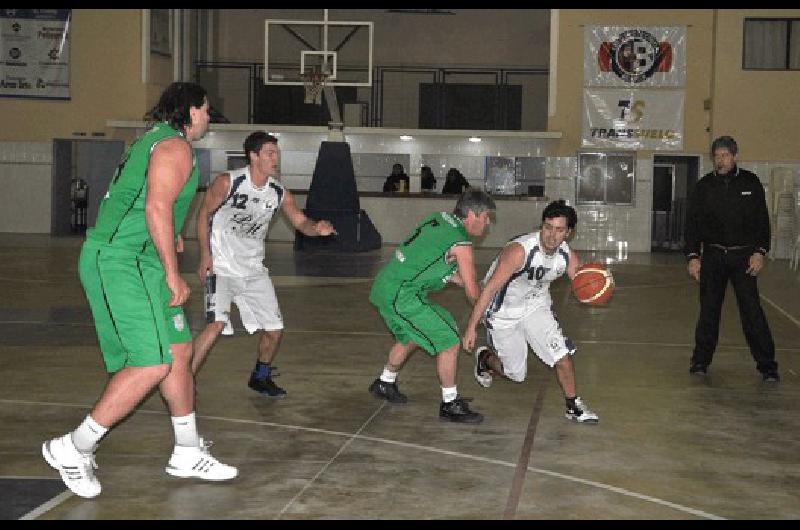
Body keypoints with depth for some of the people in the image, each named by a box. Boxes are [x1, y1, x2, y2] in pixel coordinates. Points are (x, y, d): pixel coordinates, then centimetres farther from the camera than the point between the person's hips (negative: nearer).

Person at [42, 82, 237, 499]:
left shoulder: (153, 140, 22)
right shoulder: (175, 146, -10)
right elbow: (157, 207, -21)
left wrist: (167, 235, 31)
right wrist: (173, 275, -20)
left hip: (124, 261, 11)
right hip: (122, 264, -11)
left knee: (179, 351, 11)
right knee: (154, 364, -14)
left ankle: (188, 454, 20)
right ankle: (72, 449, -5)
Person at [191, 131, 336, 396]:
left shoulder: (279, 192, -2)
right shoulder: (228, 182, -15)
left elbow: (300, 222, 6)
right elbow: (204, 213, -6)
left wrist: (317, 228, -18)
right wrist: (205, 255, -11)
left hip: (254, 268, 6)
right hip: (222, 266, -5)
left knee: (274, 329, 6)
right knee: (216, 324, -24)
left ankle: (260, 377, 32)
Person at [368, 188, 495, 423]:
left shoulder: (438, 218, 10)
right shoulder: (461, 243, -14)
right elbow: (473, 293, -8)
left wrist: (457, 278, 21)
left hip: (384, 287, 9)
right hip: (402, 297, -9)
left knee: (410, 338, 30)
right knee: (449, 342, -4)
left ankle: (385, 384, 47)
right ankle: (450, 404, 6)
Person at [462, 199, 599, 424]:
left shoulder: (567, 256, -13)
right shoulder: (520, 251, -33)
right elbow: (490, 288, -30)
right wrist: (471, 327, -31)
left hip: (536, 306, 5)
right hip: (504, 312, -5)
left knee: (563, 354, -9)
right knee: (516, 374, 7)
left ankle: (573, 406, 12)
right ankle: (484, 358, 39)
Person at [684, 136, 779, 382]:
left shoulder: (750, 182, 3)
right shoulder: (704, 186, 5)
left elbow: (762, 220, 4)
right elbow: (692, 222, 5)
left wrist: (759, 252, -6)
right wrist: (693, 256, -3)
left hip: (743, 256, -1)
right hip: (712, 255, 2)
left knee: (752, 310, -6)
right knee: (708, 310, 5)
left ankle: (767, 365, 0)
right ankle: (701, 360, 18)